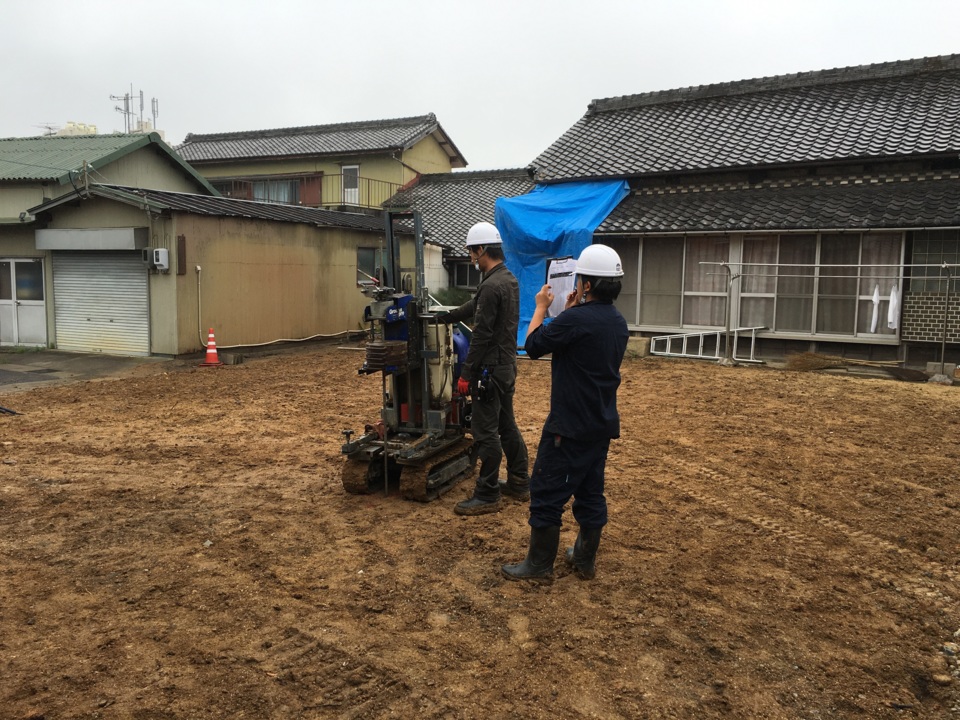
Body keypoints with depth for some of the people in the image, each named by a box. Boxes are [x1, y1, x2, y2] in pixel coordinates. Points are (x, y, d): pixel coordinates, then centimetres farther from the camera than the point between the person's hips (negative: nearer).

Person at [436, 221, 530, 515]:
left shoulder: (491, 286, -20)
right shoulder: (509, 279, 12)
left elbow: (481, 335, -22)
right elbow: (475, 307, 23)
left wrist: (466, 374, -18)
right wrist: (442, 317, 30)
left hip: (491, 369, -10)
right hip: (507, 364, 10)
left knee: (485, 432, -3)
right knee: (507, 425, 18)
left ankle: (487, 496, 4)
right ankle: (519, 483, 27)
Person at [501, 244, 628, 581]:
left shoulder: (576, 320, -21)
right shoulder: (618, 322, 6)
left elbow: (533, 345, -9)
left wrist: (541, 308, 5)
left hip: (570, 426, -9)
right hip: (603, 423, 9)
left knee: (547, 494, 3)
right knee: (590, 493, 16)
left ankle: (539, 565, 12)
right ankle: (585, 560, 26)